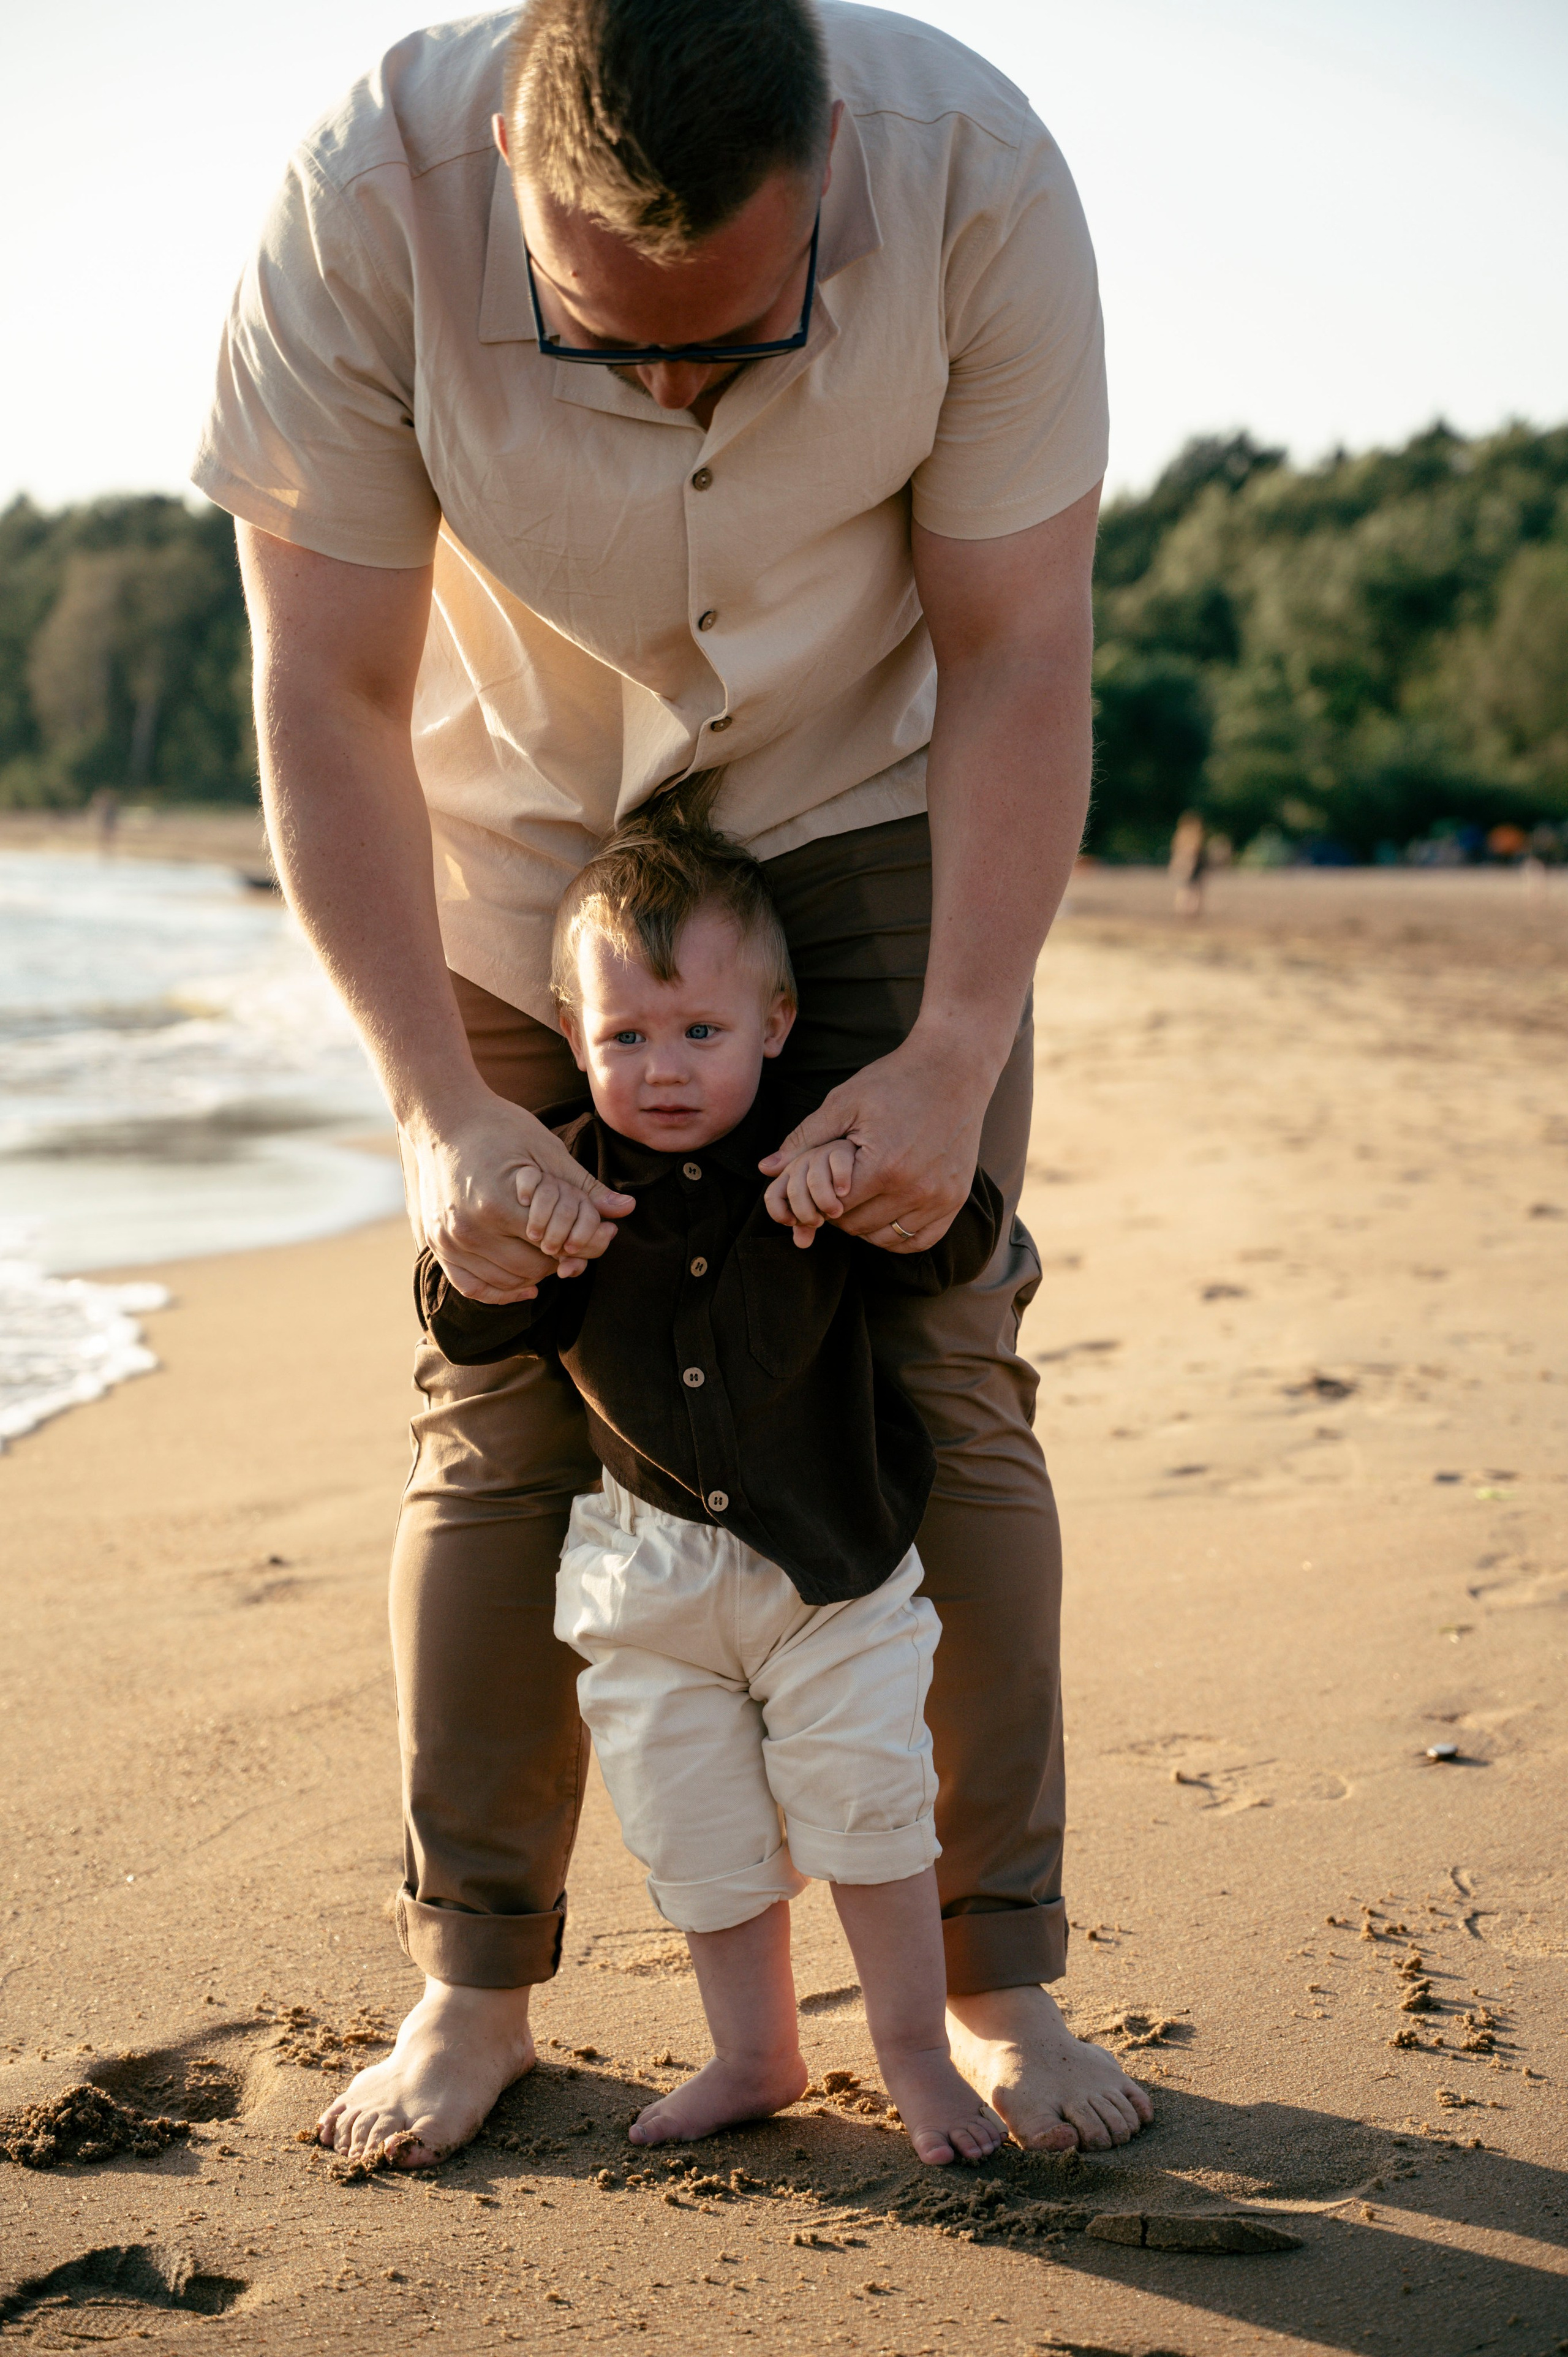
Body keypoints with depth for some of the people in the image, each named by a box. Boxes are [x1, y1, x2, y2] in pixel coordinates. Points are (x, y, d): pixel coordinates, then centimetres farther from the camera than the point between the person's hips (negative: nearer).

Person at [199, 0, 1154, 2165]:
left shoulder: (978, 179, -29)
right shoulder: (365, 210, -30)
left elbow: (1021, 655, -20)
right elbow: (327, 700, -23)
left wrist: (959, 1052, -28)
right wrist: (439, 1107, -31)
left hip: (868, 801, 0)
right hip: (523, 828, 0)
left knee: (941, 1368, -7)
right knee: (499, 1397, -3)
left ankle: (1002, 1978, 6)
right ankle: (474, 1985, 11)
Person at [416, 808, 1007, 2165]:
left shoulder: (817, 1168, -10)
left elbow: (961, 1244, -15)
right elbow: (460, 1327, -6)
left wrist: (865, 1183, -34)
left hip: (833, 1554, -2)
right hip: (655, 1569, 2)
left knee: (868, 1810, 3)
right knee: (697, 1834, 11)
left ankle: (916, 2055, 22)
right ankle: (755, 2055, 31)